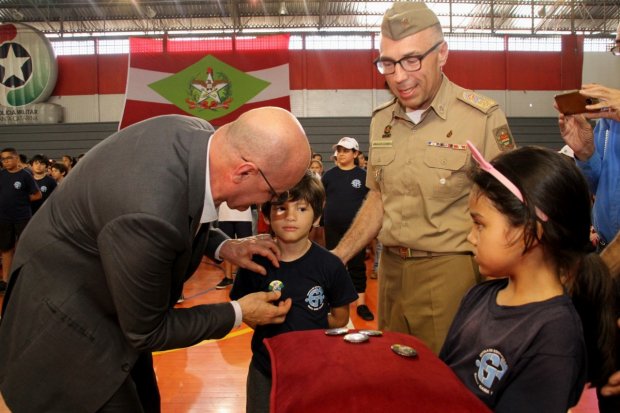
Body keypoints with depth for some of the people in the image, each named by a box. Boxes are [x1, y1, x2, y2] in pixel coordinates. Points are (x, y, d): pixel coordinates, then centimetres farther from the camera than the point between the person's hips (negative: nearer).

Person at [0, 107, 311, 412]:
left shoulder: (197, 134, -17)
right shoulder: (150, 214, -41)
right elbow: (146, 331, -23)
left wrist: (222, 247, -8)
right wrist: (238, 314, -14)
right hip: (68, 318, -8)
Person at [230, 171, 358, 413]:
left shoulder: (329, 265, -13)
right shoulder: (255, 263, -11)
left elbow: (340, 318, -2)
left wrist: (305, 330, -2)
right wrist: (264, 322, -14)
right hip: (266, 368, 1)